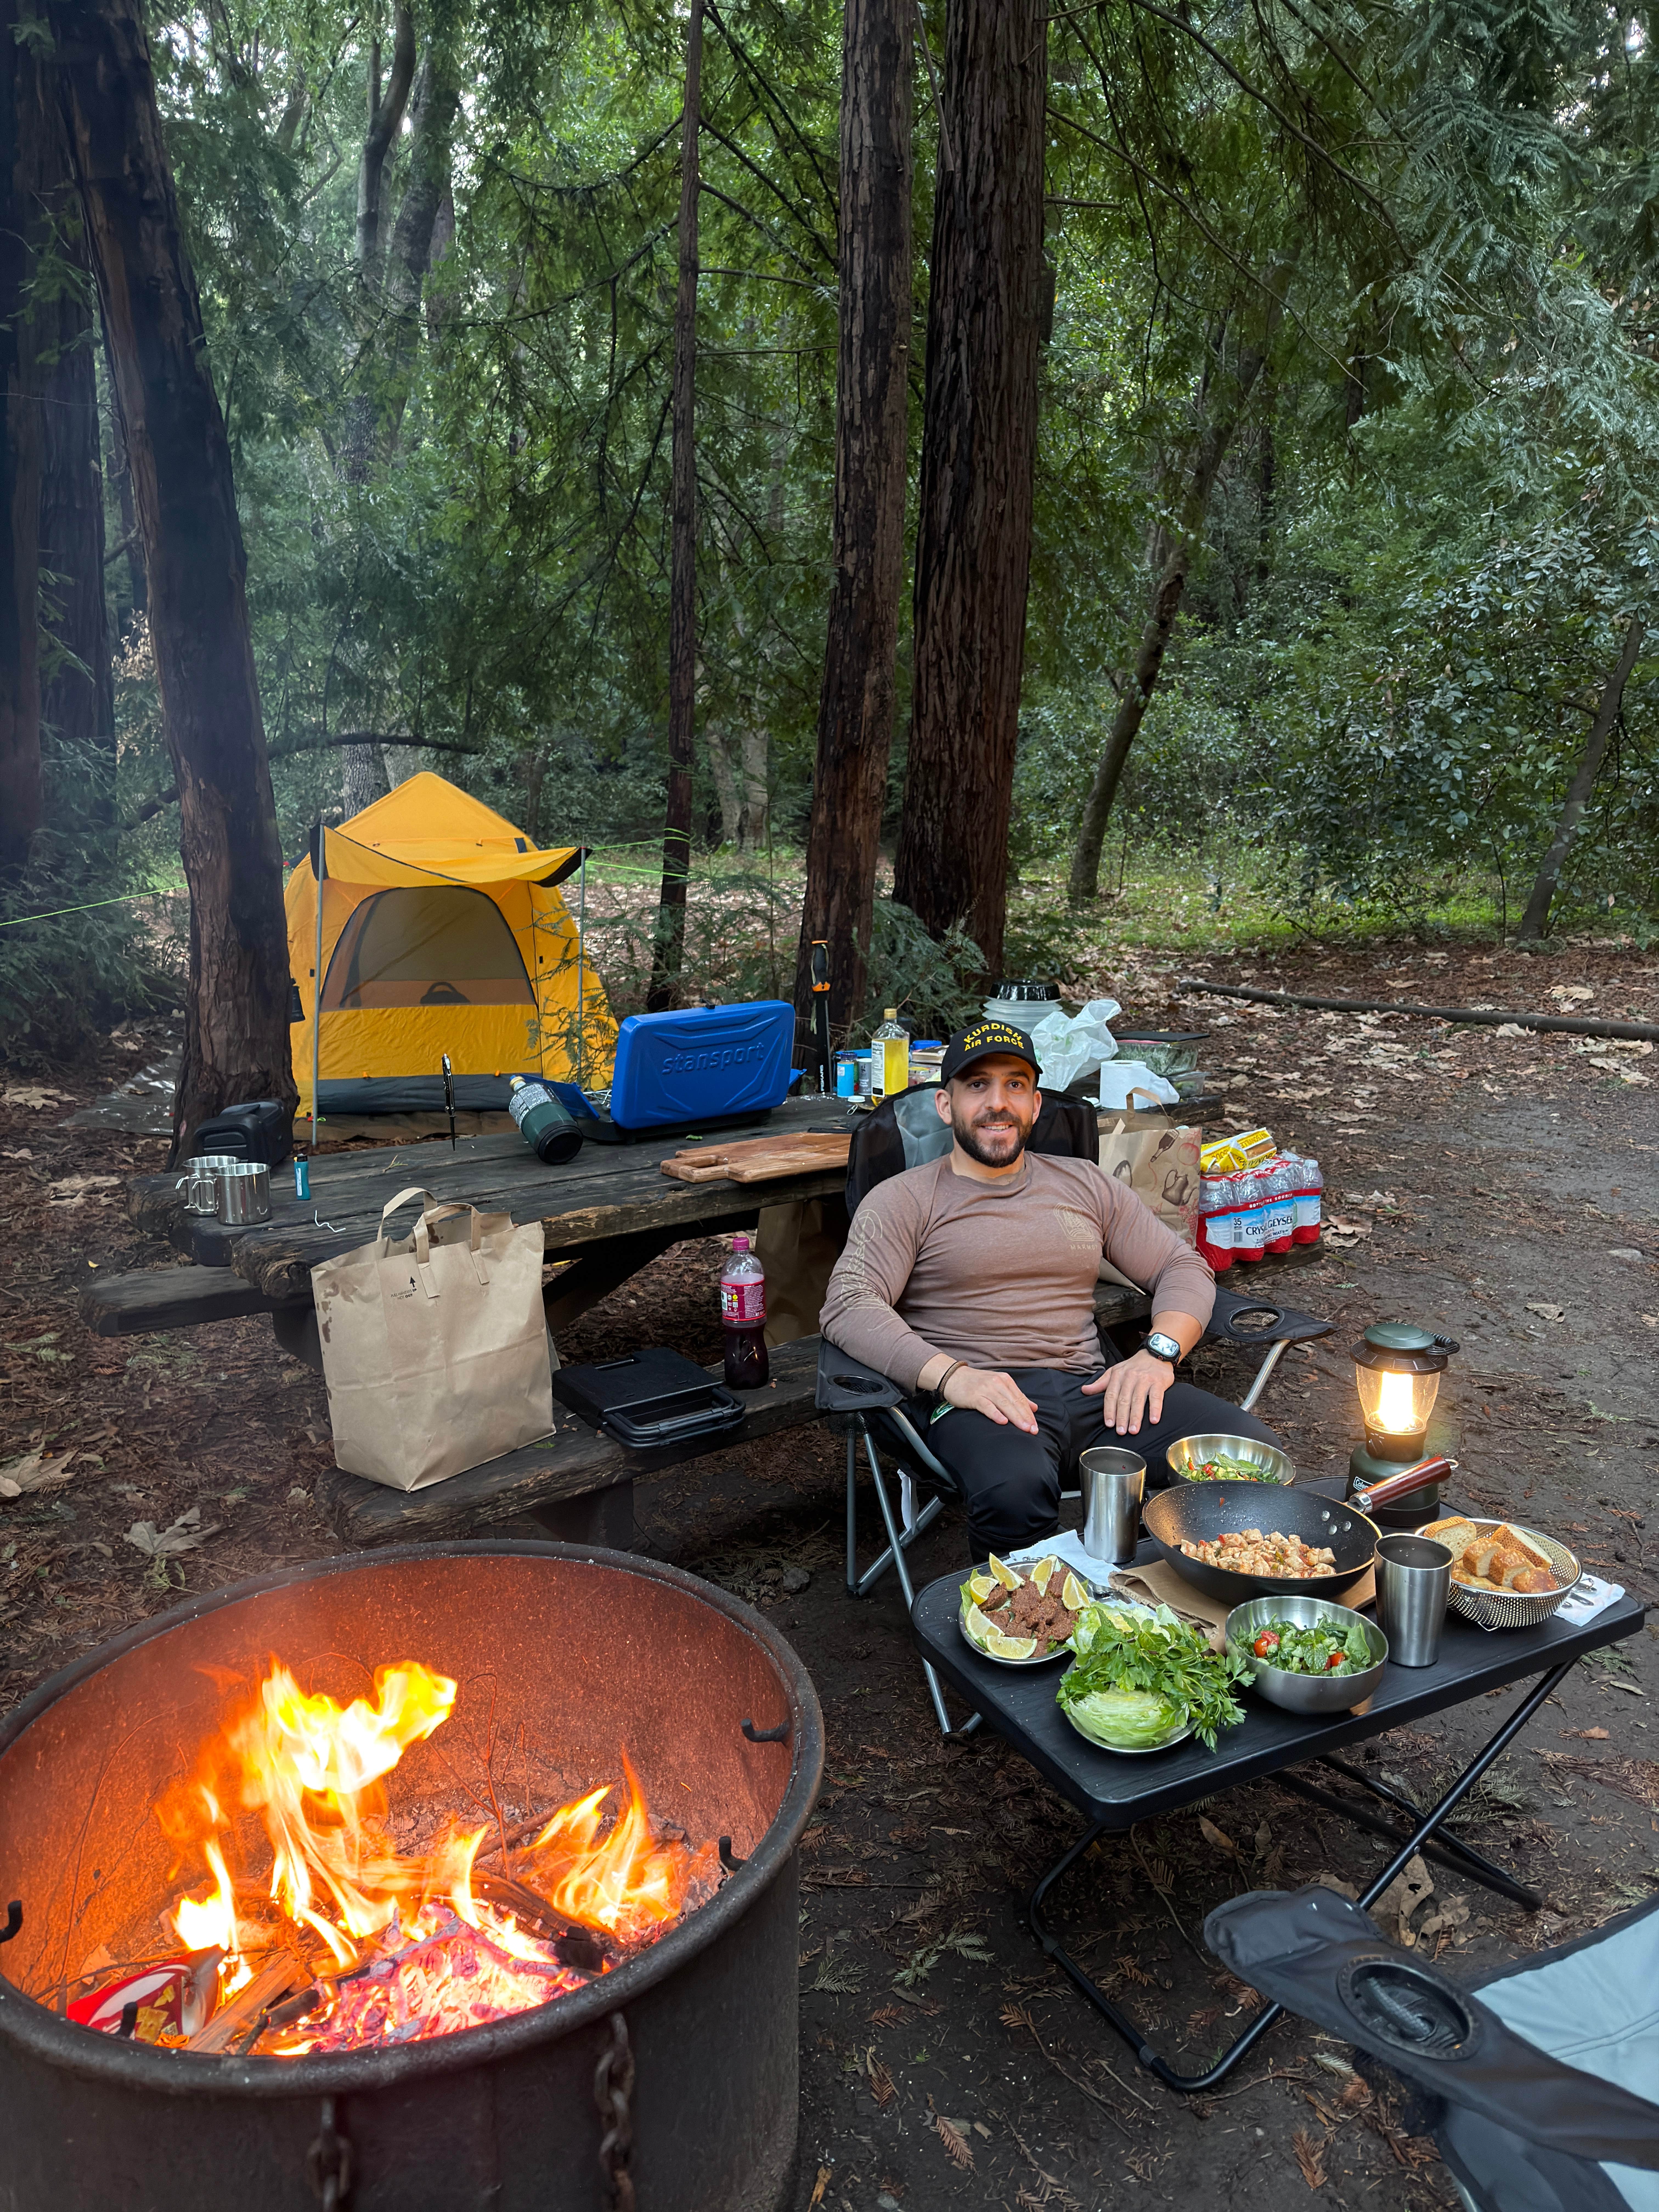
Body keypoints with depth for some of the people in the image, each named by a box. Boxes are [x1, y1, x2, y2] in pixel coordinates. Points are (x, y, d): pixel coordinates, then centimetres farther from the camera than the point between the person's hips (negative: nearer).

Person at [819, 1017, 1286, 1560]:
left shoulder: (1085, 1185, 21)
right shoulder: (904, 1200, 7)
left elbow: (1185, 1268, 20)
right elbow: (847, 1307, -7)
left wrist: (1158, 1351, -2)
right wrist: (950, 1375, -22)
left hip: (1094, 1390, 4)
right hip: (976, 1400, -4)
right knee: (1015, 1491, -39)